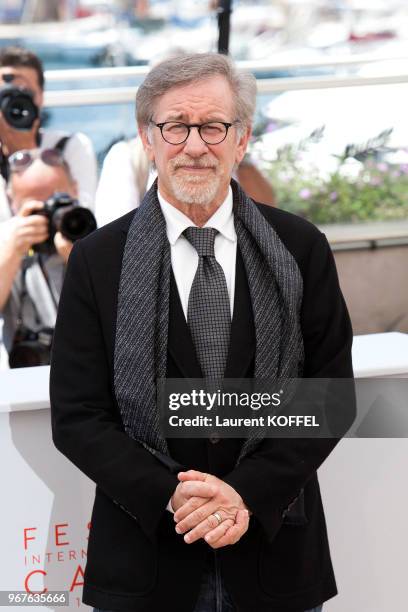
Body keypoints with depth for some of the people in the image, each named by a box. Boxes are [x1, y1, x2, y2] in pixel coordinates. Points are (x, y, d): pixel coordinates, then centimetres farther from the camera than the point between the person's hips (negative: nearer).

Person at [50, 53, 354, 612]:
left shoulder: (302, 249, 0)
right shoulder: (97, 261, -3)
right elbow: (76, 417, -4)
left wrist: (247, 493, -14)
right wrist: (170, 498, -17)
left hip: (276, 555, 1)